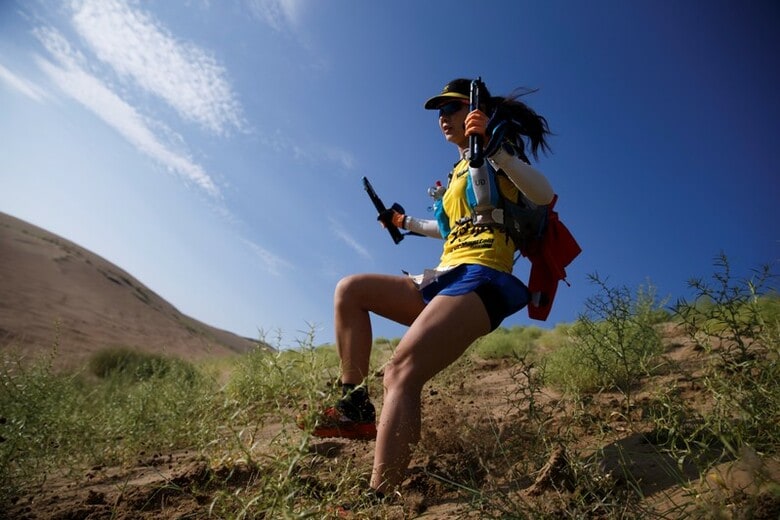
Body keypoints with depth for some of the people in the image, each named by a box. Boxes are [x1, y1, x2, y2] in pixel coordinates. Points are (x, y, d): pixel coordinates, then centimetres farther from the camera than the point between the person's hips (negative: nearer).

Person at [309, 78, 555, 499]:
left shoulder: (493, 156, 5)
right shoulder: (459, 170, 28)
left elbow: (544, 196, -14)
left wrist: (494, 148, -23)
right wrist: (407, 224, 45)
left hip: (481, 279, -9)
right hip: (444, 279, 9)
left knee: (401, 372, -30)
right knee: (349, 290, 5)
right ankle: (355, 408, 0)